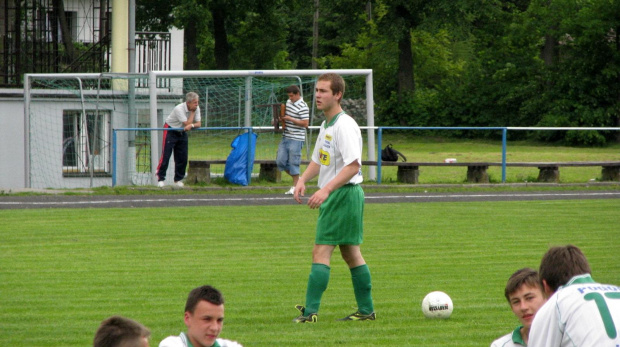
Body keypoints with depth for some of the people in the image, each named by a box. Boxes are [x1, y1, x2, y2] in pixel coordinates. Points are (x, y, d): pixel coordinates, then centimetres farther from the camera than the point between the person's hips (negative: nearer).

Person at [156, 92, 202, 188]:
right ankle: (161, 178, -9)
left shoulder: (196, 108, -8)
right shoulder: (179, 109, -28)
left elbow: (198, 124, -13)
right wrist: (192, 112, -24)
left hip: (182, 132, 6)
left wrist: (192, 125, -34)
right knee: (165, 155, -12)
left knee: (182, 157, 1)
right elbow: (187, 124, -30)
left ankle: (178, 179, 12)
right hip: (170, 130, -6)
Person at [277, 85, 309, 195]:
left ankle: (295, 186, 8)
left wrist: (290, 119, -18)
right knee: (280, 161, 8)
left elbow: (305, 123, -18)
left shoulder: (303, 107, -14)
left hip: (296, 139, -8)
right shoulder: (288, 102, 11)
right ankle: (297, 179, 24)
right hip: (285, 137, 8)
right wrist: (281, 118, 5)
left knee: (293, 163, -3)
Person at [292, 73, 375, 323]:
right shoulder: (326, 125, 15)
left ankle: (310, 311, -15)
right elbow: (318, 159, 24)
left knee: (321, 252, -12)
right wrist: (303, 180, 5)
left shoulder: (345, 126, -17)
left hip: (343, 193, -10)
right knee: (351, 253, 13)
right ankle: (366, 310, 18)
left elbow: (353, 165, -25)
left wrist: (326, 190, -30)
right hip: (334, 196, 10)